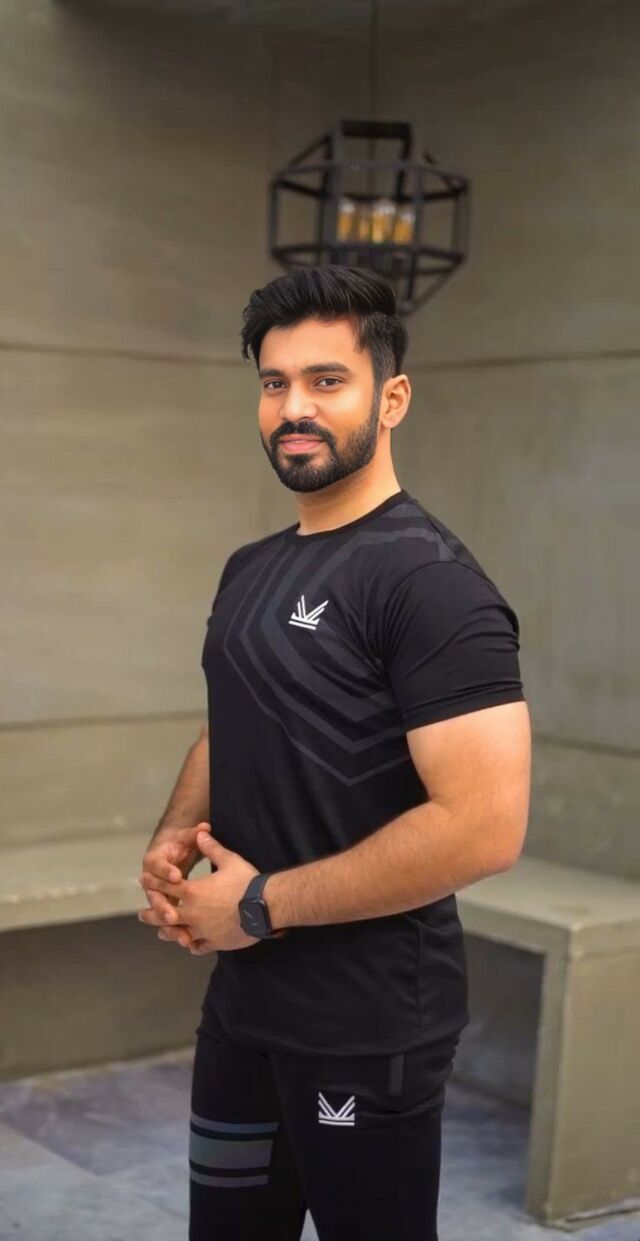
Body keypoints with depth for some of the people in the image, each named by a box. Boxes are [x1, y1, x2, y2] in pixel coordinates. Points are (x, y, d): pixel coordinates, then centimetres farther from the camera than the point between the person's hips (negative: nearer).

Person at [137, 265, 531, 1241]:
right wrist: (174, 842, 0)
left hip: (369, 1028, -8)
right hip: (244, 1001, 8)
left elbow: (485, 826, -27)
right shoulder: (250, 569, 8)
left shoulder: (430, 580, -19)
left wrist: (262, 903, -19)